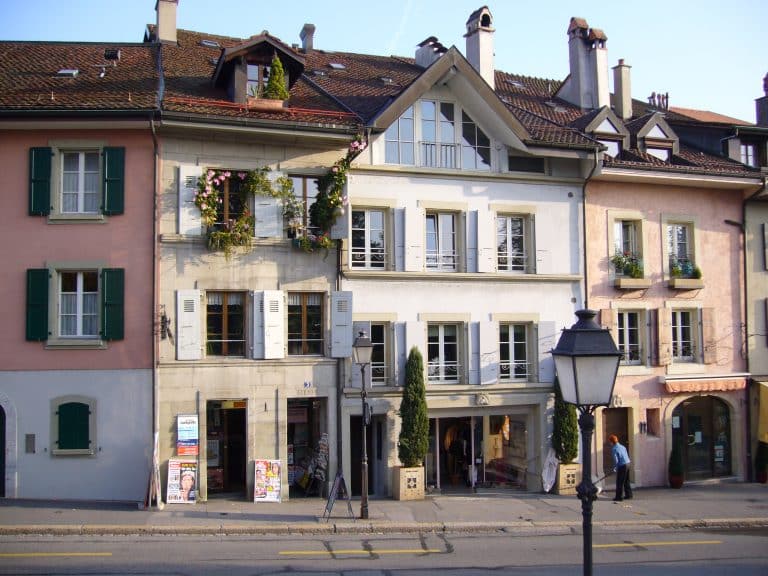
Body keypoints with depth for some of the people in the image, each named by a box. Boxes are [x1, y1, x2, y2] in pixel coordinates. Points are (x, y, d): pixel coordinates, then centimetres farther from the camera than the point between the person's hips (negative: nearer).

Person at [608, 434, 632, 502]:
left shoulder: (614, 449, -11)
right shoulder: (622, 446, 12)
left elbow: (616, 460, -15)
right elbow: (627, 456, 17)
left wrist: (614, 468, 1)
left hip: (622, 466, -8)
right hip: (627, 464, 8)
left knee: (619, 482, 2)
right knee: (626, 481, 18)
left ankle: (618, 497, 5)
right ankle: (628, 495, 24)